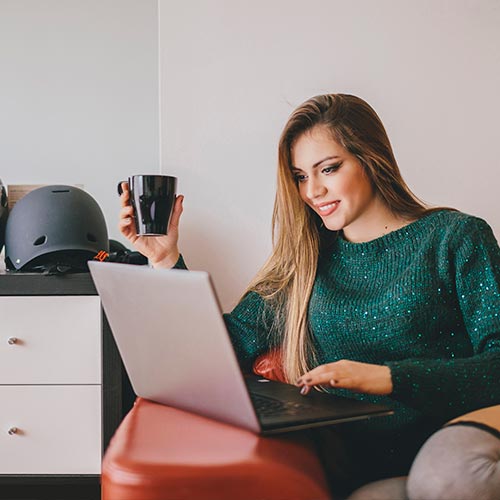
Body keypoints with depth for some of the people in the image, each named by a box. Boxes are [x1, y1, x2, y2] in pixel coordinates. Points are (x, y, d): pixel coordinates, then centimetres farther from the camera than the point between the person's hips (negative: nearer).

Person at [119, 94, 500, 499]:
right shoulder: (305, 258, 16)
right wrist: (166, 259, 6)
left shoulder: (455, 237, 4)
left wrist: (388, 378, -19)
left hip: (440, 439, -3)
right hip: (344, 449, 4)